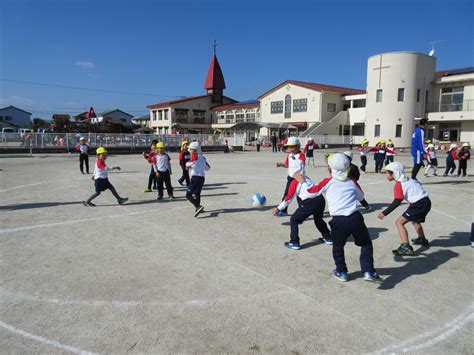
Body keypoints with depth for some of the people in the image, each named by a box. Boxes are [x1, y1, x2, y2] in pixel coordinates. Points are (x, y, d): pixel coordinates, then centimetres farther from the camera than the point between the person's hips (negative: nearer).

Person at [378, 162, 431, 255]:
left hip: (419, 204, -10)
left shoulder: (398, 185, -13)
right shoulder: (408, 180, 13)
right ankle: (422, 239, 56)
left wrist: (384, 213, -22)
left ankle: (406, 247, -20)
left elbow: (397, 202, -22)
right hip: (426, 202, 10)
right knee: (414, 220, 35)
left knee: (399, 222, -10)